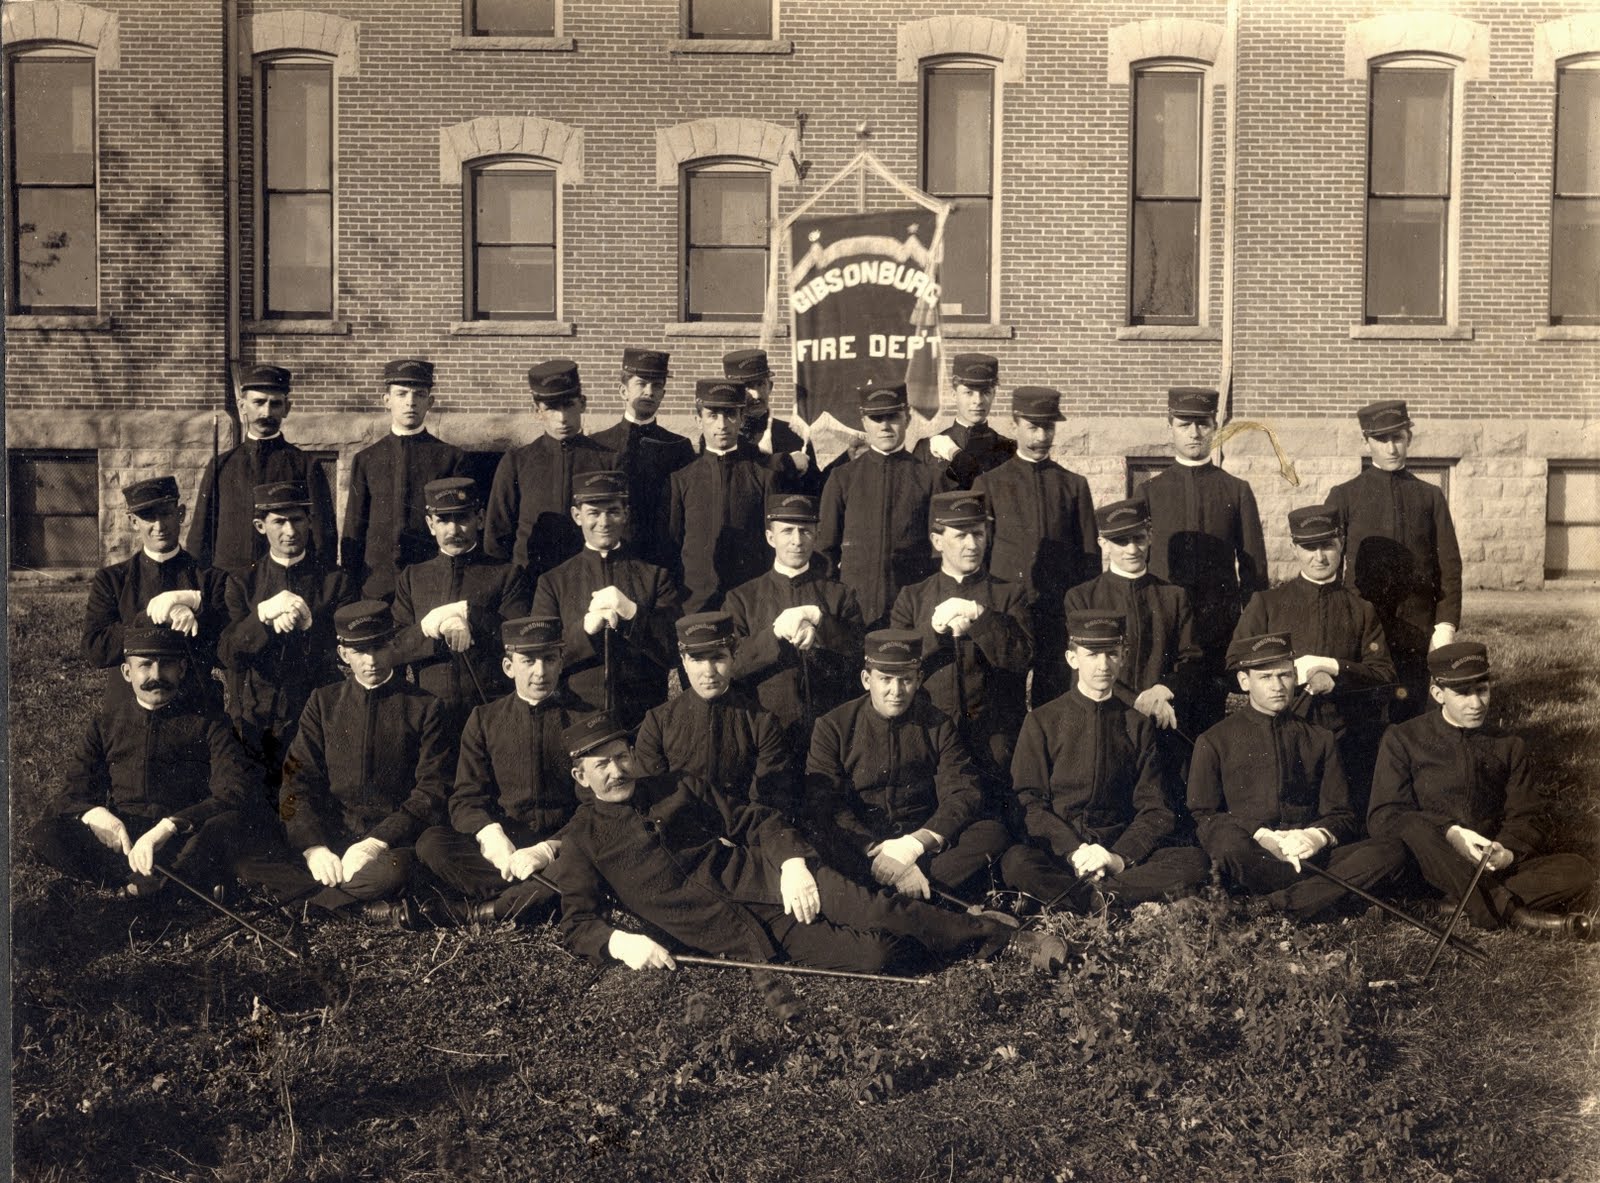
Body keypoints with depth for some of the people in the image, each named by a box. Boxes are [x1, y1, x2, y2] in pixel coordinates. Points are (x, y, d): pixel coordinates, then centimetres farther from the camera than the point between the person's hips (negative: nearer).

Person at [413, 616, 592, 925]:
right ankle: (537, 898, -25)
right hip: (502, 844, 2)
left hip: (563, 845, -2)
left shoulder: (587, 720, 4)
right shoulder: (484, 720, 11)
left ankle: (481, 911, -27)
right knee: (431, 843, -24)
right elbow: (465, 798, 3)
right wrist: (493, 839, -20)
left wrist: (549, 849, -21)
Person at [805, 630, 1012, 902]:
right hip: (860, 846, -2)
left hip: (925, 843, 2)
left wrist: (914, 844, -20)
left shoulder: (938, 725, 8)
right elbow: (823, 805, -10)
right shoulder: (833, 727, 1)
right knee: (817, 841, -35)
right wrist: (879, 851, -25)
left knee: (994, 833, -25)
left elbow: (963, 794, -2)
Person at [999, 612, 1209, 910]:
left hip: (1123, 849, 2)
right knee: (1016, 863, -36)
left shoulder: (1139, 726, 14)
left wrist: (1119, 857, -12)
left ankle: (1093, 895, -28)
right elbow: (1029, 803, 1)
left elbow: (1156, 809, 9)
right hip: (1058, 849, -2)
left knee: (1194, 863, -26)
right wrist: (1074, 852, -17)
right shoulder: (1041, 721, 9)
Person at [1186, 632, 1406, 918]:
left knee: (1391, 852, -25)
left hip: (1311, 854, 3)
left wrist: (1318, 836, -8)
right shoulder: (1214, 742, 13)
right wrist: (1261, 836, -13)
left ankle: (1277, 905, -35)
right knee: (1230, 844, -39)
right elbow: (1205, 817, 5)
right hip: (1252, 858, -3)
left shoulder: (1319, 739, 22)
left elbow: (1342, 816, 17)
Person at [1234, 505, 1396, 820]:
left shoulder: (1361, 609, 10)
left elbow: (1385, 676, 2)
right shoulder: (1266, 603, 7)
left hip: (1348, 741, 1)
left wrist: (1334, 669, -13)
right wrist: (1299, 672, -12)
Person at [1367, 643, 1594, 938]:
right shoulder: (1402, 740, 4)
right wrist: (1449, 833, -21)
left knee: (1578, 872, -22)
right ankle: (1510, 912, -34)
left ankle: (1471, 902, -30)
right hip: (1432, 866, -3)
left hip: (1496, 865, 3)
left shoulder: (1509, 746, 14)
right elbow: (1382, 816, -6)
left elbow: (1527, 817, 7)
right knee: (1416, 829, -36)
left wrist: (1508, 852, -16)